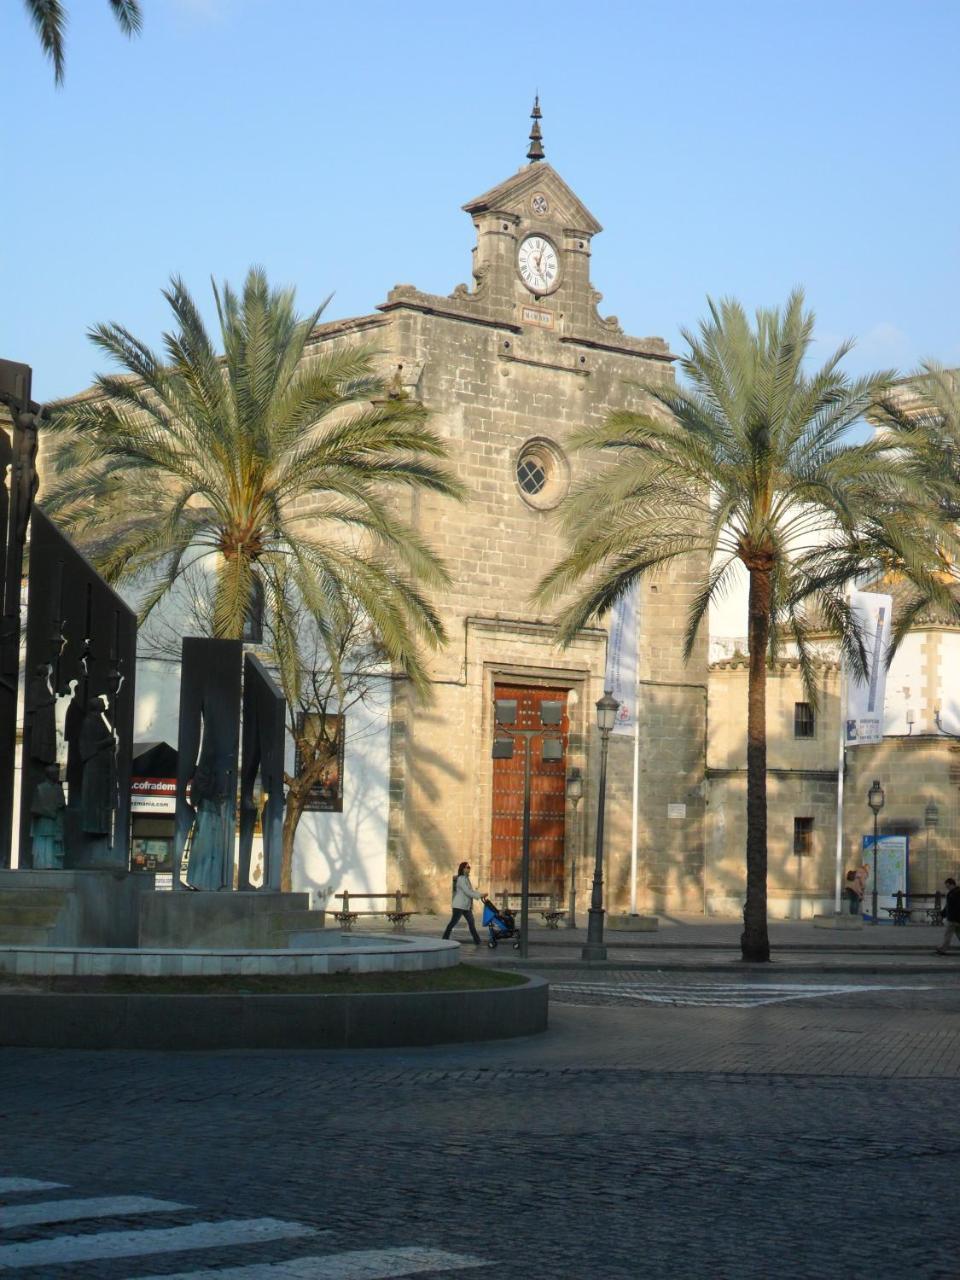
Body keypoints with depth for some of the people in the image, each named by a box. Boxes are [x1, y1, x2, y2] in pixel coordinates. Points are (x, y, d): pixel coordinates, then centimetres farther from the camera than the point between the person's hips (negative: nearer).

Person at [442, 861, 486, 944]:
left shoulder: (467, 878, 16)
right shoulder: (461, 879, -14)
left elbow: (471, 891, 15)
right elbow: (467, 892, -21)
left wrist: (481, 895, 2)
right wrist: (479, 896, -21)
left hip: (466, 906, 9)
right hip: (459, 906, -9)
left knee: (471, 922, 4)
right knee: (453, 922, -3)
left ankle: (477, 941, 3)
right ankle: (445, 939, 5)